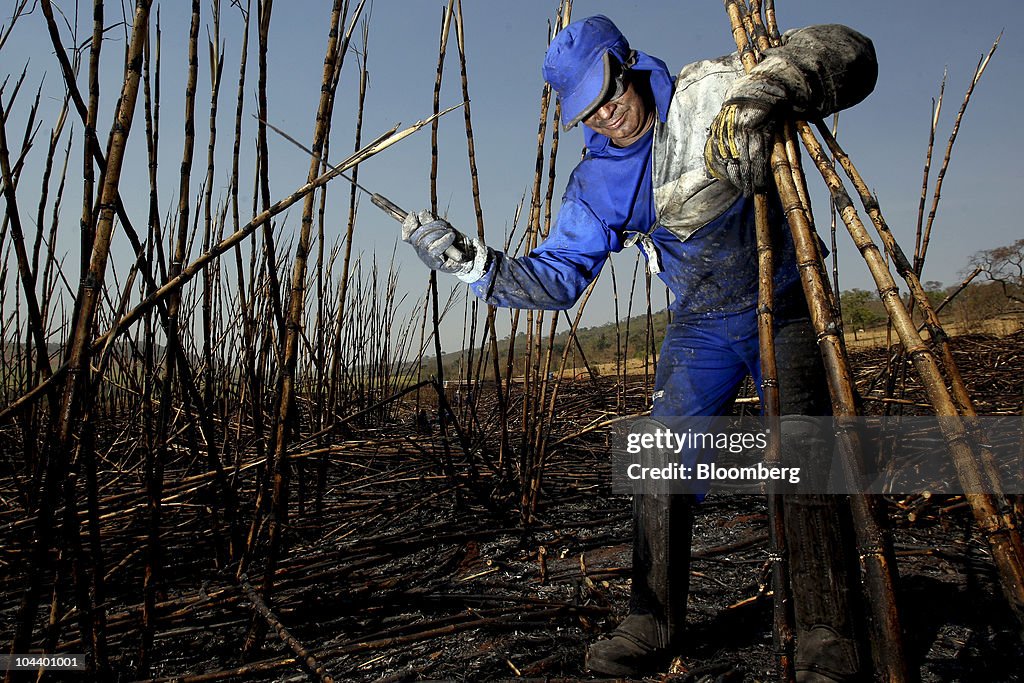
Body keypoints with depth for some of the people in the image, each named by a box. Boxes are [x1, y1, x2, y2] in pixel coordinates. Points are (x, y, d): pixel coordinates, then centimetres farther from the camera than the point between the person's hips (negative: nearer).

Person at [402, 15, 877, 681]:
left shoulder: (714, 91, -12)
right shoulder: (596, 184, -1)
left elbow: (847, 51, -15)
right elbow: (557, 275, 0)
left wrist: (765, 88, -36)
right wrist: (471, 260, -14)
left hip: (781, 309, -3)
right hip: (700, 330, 4)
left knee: (806, 455, -18)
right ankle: (655, 624, 10)